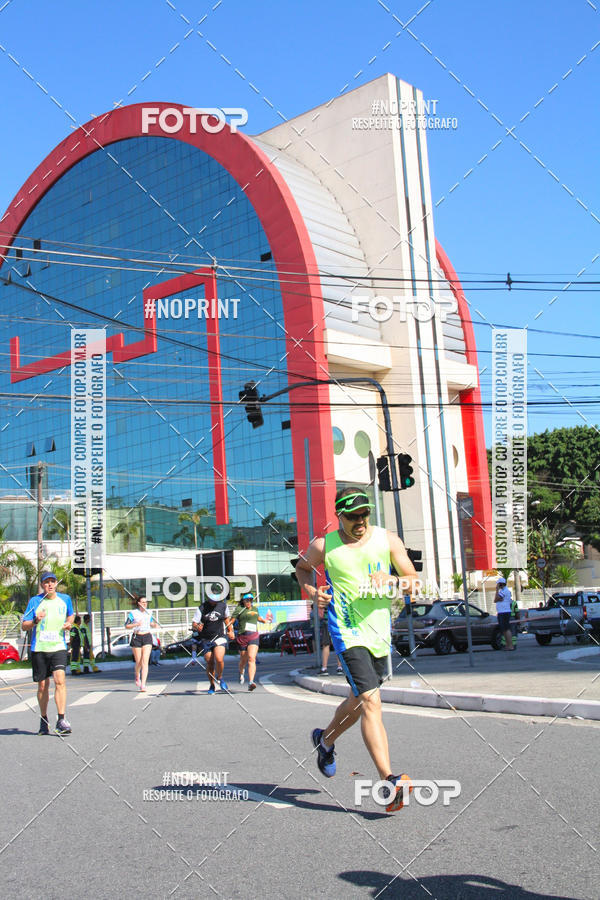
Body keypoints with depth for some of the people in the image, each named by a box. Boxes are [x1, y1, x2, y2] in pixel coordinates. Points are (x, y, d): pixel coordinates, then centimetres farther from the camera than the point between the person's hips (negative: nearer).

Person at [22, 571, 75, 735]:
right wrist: (35, 621, -21)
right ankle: (43, 720, 26)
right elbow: (24, 626, 0)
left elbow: (71, 615, 26)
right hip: (39, 649, 0)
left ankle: (61, 720, -19)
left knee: (60, 680, -18)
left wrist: (69, 623, 4)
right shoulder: (35, 601, 0)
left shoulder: (65, 599, 7)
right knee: (43, 686, 7)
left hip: (58, 647, 0)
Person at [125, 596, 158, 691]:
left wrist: (155, 625, 2)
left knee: (145, 661, -10)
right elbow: (126, 626, -2)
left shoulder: (149, 613, 9)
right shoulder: (133, 613, -3)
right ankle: (137, 676, 38)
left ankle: (143, 684, -12)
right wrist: (136, 624, -17)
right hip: (136, 638, -2)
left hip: (147, 637, 2)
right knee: (138, 662, 5)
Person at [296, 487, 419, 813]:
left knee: (359, 702, 21)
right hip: (347, 632, -4)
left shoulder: (387, 539, 2)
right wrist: (312, 591, -1)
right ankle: (389, 782, -23)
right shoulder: (324, 546, -3)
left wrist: (392, 580, -17)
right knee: (371, 703, -18)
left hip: (380, 633, 5)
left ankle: (325, 739, 49)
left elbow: (413, 581, 4)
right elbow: (302, 567, 18)